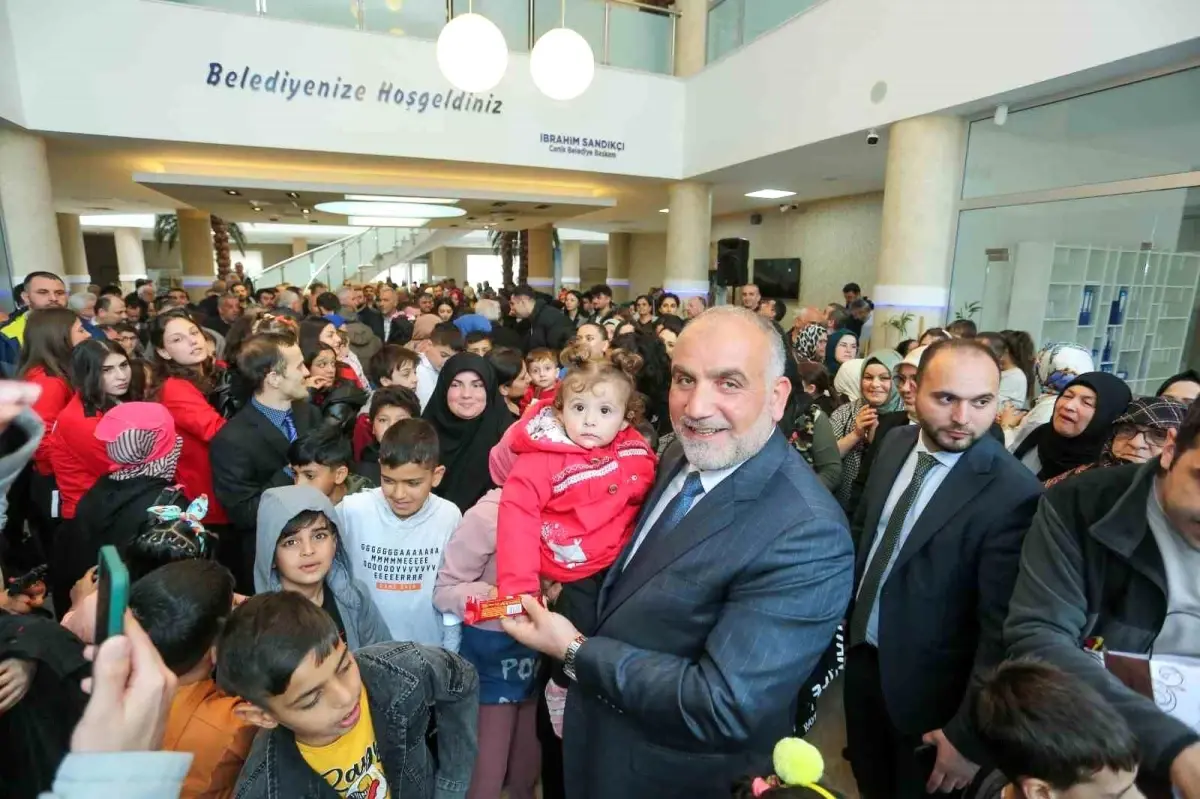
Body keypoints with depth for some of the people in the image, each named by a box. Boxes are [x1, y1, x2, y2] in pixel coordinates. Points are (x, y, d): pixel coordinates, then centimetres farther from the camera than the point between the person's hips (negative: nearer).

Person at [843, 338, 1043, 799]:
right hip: (862, 651, 5)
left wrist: (968, 736, -17)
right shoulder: (896, 444, -6)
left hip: (927, 686, -5)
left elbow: (1003, 629, -23)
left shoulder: (1013, 494, -26)